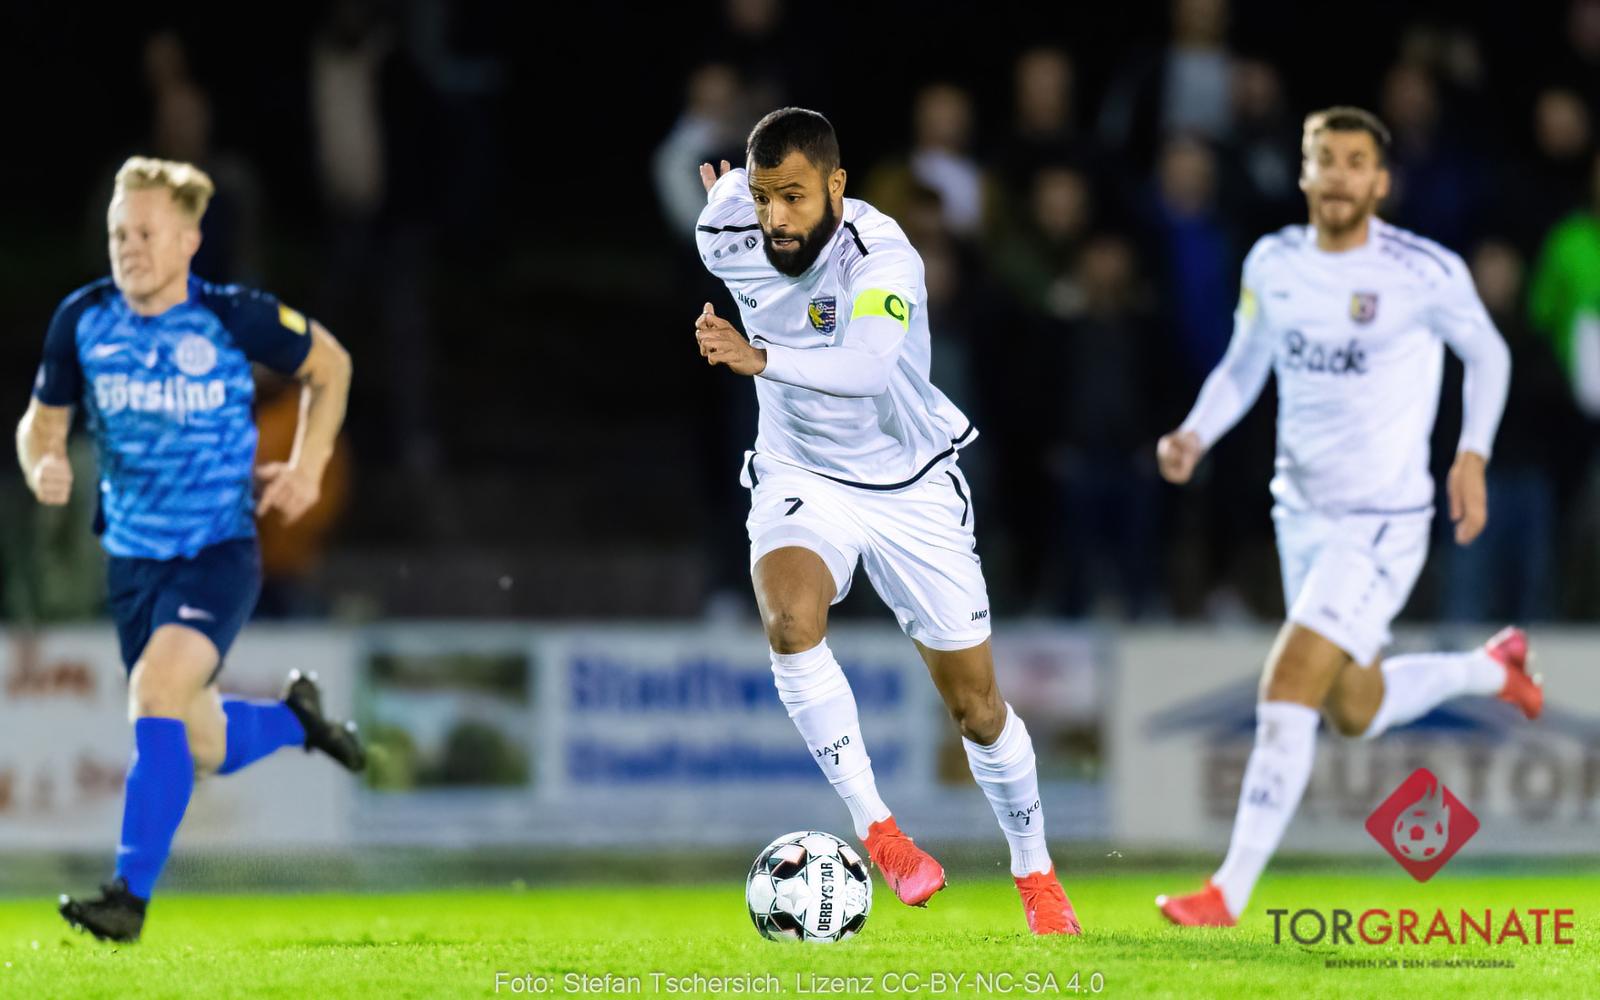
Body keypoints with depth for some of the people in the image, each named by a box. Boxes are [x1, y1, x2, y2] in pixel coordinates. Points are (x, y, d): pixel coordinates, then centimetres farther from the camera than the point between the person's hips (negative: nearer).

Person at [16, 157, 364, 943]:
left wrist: (307, 465, -7)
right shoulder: (82, 320, -5)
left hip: (219, 553, -5)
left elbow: (331, 366, 5)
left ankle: (131, 894, -24)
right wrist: (42, 465, -14)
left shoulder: (236, 319, -13)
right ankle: (295, 717, 47)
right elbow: (44, 418, 9)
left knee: (156, 688, -28)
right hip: (133, 557, 5)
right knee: (201, 751, 13)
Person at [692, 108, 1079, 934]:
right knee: (789, 618, -31)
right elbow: (727, 204, 12)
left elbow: (867, 367, -49)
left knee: (976, 705, 5)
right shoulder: (728, 240, -14)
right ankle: (876, 828, -24)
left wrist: (761, 360, -61)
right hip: (800, 478, 3)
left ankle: (1036, 875, 28)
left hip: (911, 486, -2)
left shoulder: (882, 258, -29)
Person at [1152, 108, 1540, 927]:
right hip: (1301, 513, 6)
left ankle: (1230, 892, -11)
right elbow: (1244, 366, 12)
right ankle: (1491, 669, 47)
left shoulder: (1427, 273, -13)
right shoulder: (1273, 264, -1)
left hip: (1382, 522, -6)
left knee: (1287, 690, -17)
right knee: (1356, 714, 18)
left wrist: (1472, 456, -7)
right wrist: (1195, 436, -5)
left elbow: (1488, 355, 4)